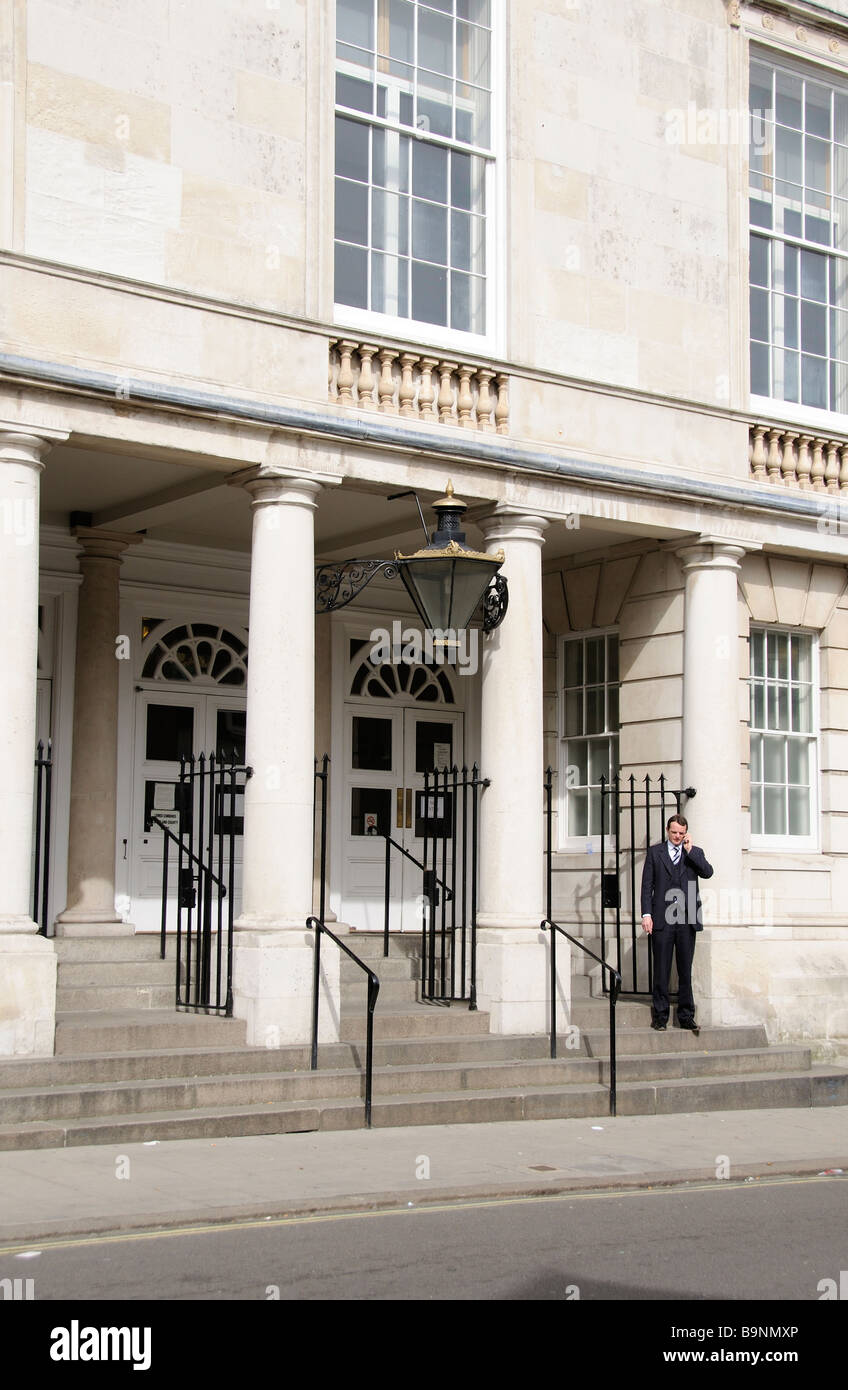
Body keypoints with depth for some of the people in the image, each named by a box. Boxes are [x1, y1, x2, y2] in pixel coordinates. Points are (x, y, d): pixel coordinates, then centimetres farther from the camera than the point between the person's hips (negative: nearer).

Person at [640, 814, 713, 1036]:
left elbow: (708, 872, -6)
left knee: (686, 970, 4)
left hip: (687, 921, 1)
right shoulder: (655, 852, 9)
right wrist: (646, 914, -4)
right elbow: (647, 885, 5)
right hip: (662, 919, -1)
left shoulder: (694, 852, 12)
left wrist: (690, 850, -6)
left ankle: (686, 1016, 10)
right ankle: (660, 1016, 6)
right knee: (661, 970, 0)